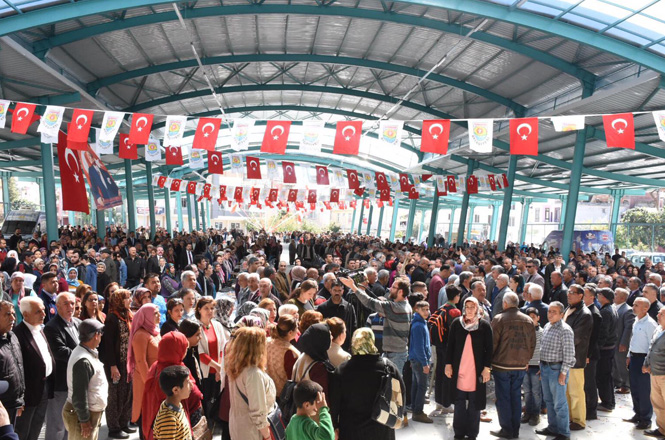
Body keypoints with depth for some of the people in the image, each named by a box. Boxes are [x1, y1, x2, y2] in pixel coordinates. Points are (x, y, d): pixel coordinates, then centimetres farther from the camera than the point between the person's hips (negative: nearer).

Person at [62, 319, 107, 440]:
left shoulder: (88, 353, 5)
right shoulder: (83, 361, -26)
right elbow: (79, 394, -24)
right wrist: (84, 420, -18)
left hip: (91, 411, 9)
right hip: (82, 413, -9)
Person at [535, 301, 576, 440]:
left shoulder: (565, 330, -16)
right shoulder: (547, 326, 10)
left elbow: (569, 354, -17)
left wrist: (563, 373, -17)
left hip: (557, 369, -8)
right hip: (545, 367, 8)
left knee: (559, 403, 1)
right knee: (549, 401, 18)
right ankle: (552, 427, 32)